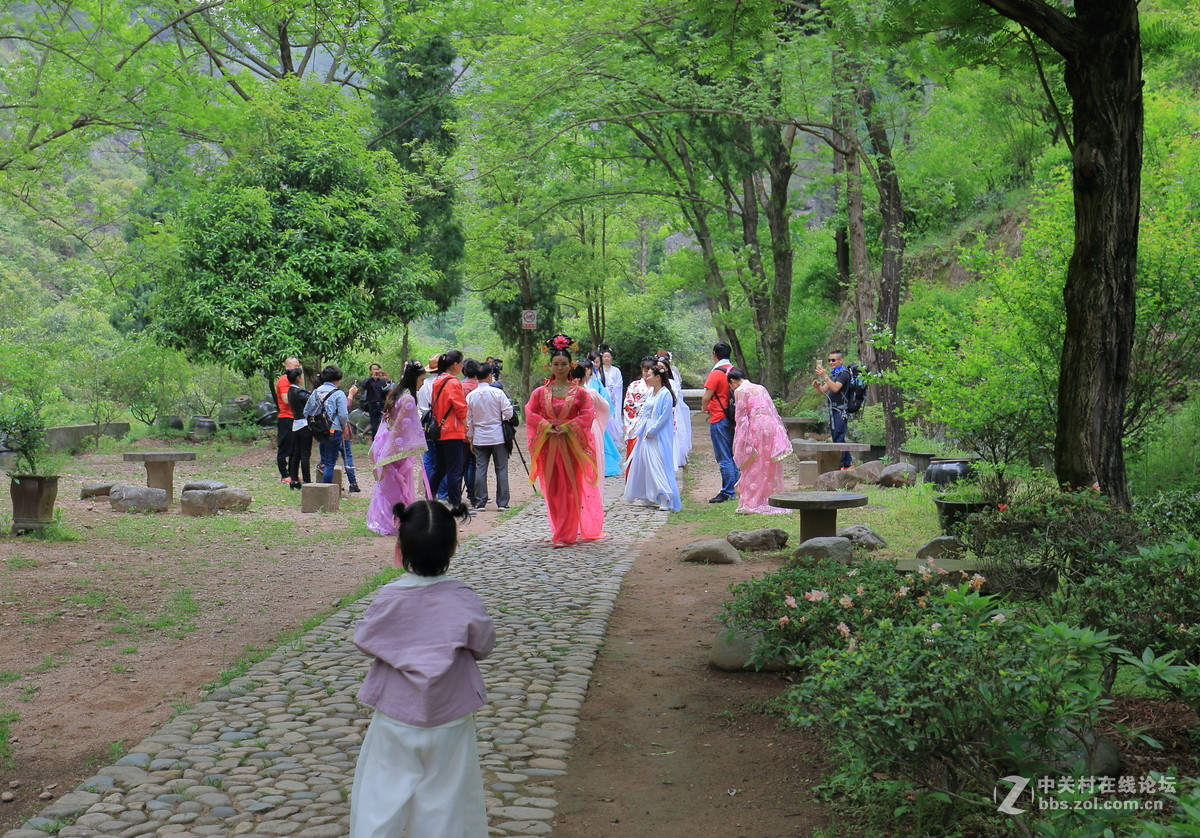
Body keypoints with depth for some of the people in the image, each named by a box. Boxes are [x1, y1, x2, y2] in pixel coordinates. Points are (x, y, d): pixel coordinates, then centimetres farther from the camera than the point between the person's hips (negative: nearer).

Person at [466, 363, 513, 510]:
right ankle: (502, 502, 2)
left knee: (480, 469, 5)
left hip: (479, 438, 3)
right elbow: (508, 412, -10)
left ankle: (480, 502, 4)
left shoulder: (470, 396, 1)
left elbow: (468, 419, 7)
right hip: (497, 436, -3)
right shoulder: (497, 392, -9)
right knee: (501, 469, 3)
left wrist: (470, 438, 15)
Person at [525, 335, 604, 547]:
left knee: (570, 488, -4)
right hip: (548, 444, 2)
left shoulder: (579, 392, 0)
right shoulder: (541, 392, 5)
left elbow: (588, 414, -3)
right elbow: (530, 412, 5)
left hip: (572, 444, -2)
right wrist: (546, 426, -10)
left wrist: (568, 427, -13)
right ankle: (561, 530, 19)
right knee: (553, 488, 5)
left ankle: (566, 534, -1)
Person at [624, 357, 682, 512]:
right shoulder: (651, 392, 12)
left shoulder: (665, 394, -13)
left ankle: (667, 500, -8)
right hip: (647, 434, 9)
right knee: (642, 463, 12)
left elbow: (665, 416, -17)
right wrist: (640, 427, 7)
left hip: (659, 437, -9)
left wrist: (652, 430, -16)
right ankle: (648, 497, 23)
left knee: (659, 466, -10)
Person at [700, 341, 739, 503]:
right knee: (734, 456, 13)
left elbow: (706, 398, -17)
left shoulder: (716, 373, -14)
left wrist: (705, 408, 5)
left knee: (724, 458, -5)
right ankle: (736, 489, 17)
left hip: (719, 419, -8)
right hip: (733, 417, 8)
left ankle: (728, 493, -4)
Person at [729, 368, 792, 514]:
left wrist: (740, 441, -5)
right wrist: (780, 433, 20)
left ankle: (750, 503, -1)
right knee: (770, 468, 10)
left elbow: (741, 417, -6)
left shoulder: (740, 391, -1)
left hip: (756, 429, -6)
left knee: (753, 468, -1)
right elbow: (773, 411, 18)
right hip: (772, 427, 6)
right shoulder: (761, 388, 20)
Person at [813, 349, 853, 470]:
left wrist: (825, 376, -25)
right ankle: (847, 463, 18)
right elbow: (824, 390, 18)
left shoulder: (843, 373, -7)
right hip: (833, 410, 10)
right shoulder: (833, 374, 21)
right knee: (836, 438, 12)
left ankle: (841, 465, -13)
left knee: (838, 438, -12)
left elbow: (835, 388, -21)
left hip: (840, 409, -10)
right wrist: (818, 386, -3)